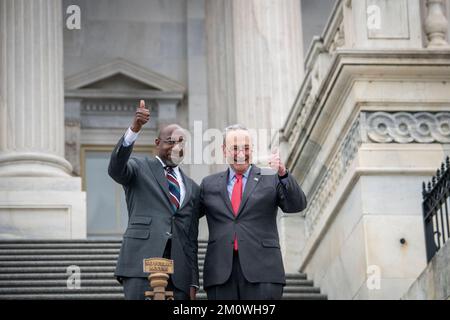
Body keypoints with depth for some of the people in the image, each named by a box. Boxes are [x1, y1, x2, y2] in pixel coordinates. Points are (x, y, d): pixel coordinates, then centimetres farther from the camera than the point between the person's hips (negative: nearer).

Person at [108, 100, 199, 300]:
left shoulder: (192, 188, 23)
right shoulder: (139, 169, 12)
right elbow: (115, 169, -12)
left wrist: (193, 282, 12)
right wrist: (135, 129, -26)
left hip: (178, 273, 5)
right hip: (141, 263, -5)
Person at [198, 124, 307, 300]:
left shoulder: (270, 178, 8)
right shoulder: (209, 184, 16)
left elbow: (297, 205, -3)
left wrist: (283, 175, -18)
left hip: (261, 272, -2)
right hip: (220, 271, 2)